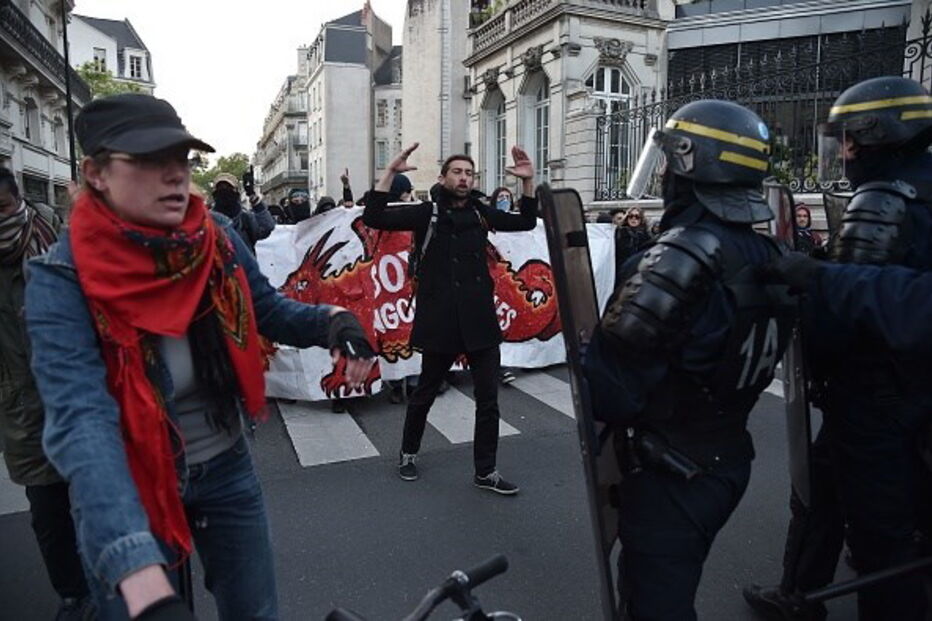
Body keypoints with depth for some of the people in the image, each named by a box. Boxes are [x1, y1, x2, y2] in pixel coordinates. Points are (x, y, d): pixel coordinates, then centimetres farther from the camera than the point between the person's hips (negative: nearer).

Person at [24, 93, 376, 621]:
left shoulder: (218, 237, -12)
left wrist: (331, 320, -21)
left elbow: (268, 310, 3)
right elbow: (82, 422, -35)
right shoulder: (64, 278, -24)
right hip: (124, 489, -3)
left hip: (225, 468, 4)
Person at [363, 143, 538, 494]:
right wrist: (391, 173, -17)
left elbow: (526, 222, 14)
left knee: (488, 398, 6)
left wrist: (528, 181, 0)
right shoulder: (426, 213, -3)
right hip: (440, 322, -4)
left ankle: (486, 472, 19)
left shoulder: (480, 213, 9)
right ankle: (408, 453, 36)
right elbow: (373, 218, -10)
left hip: (480, 321, 4)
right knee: (425, 393, 13)